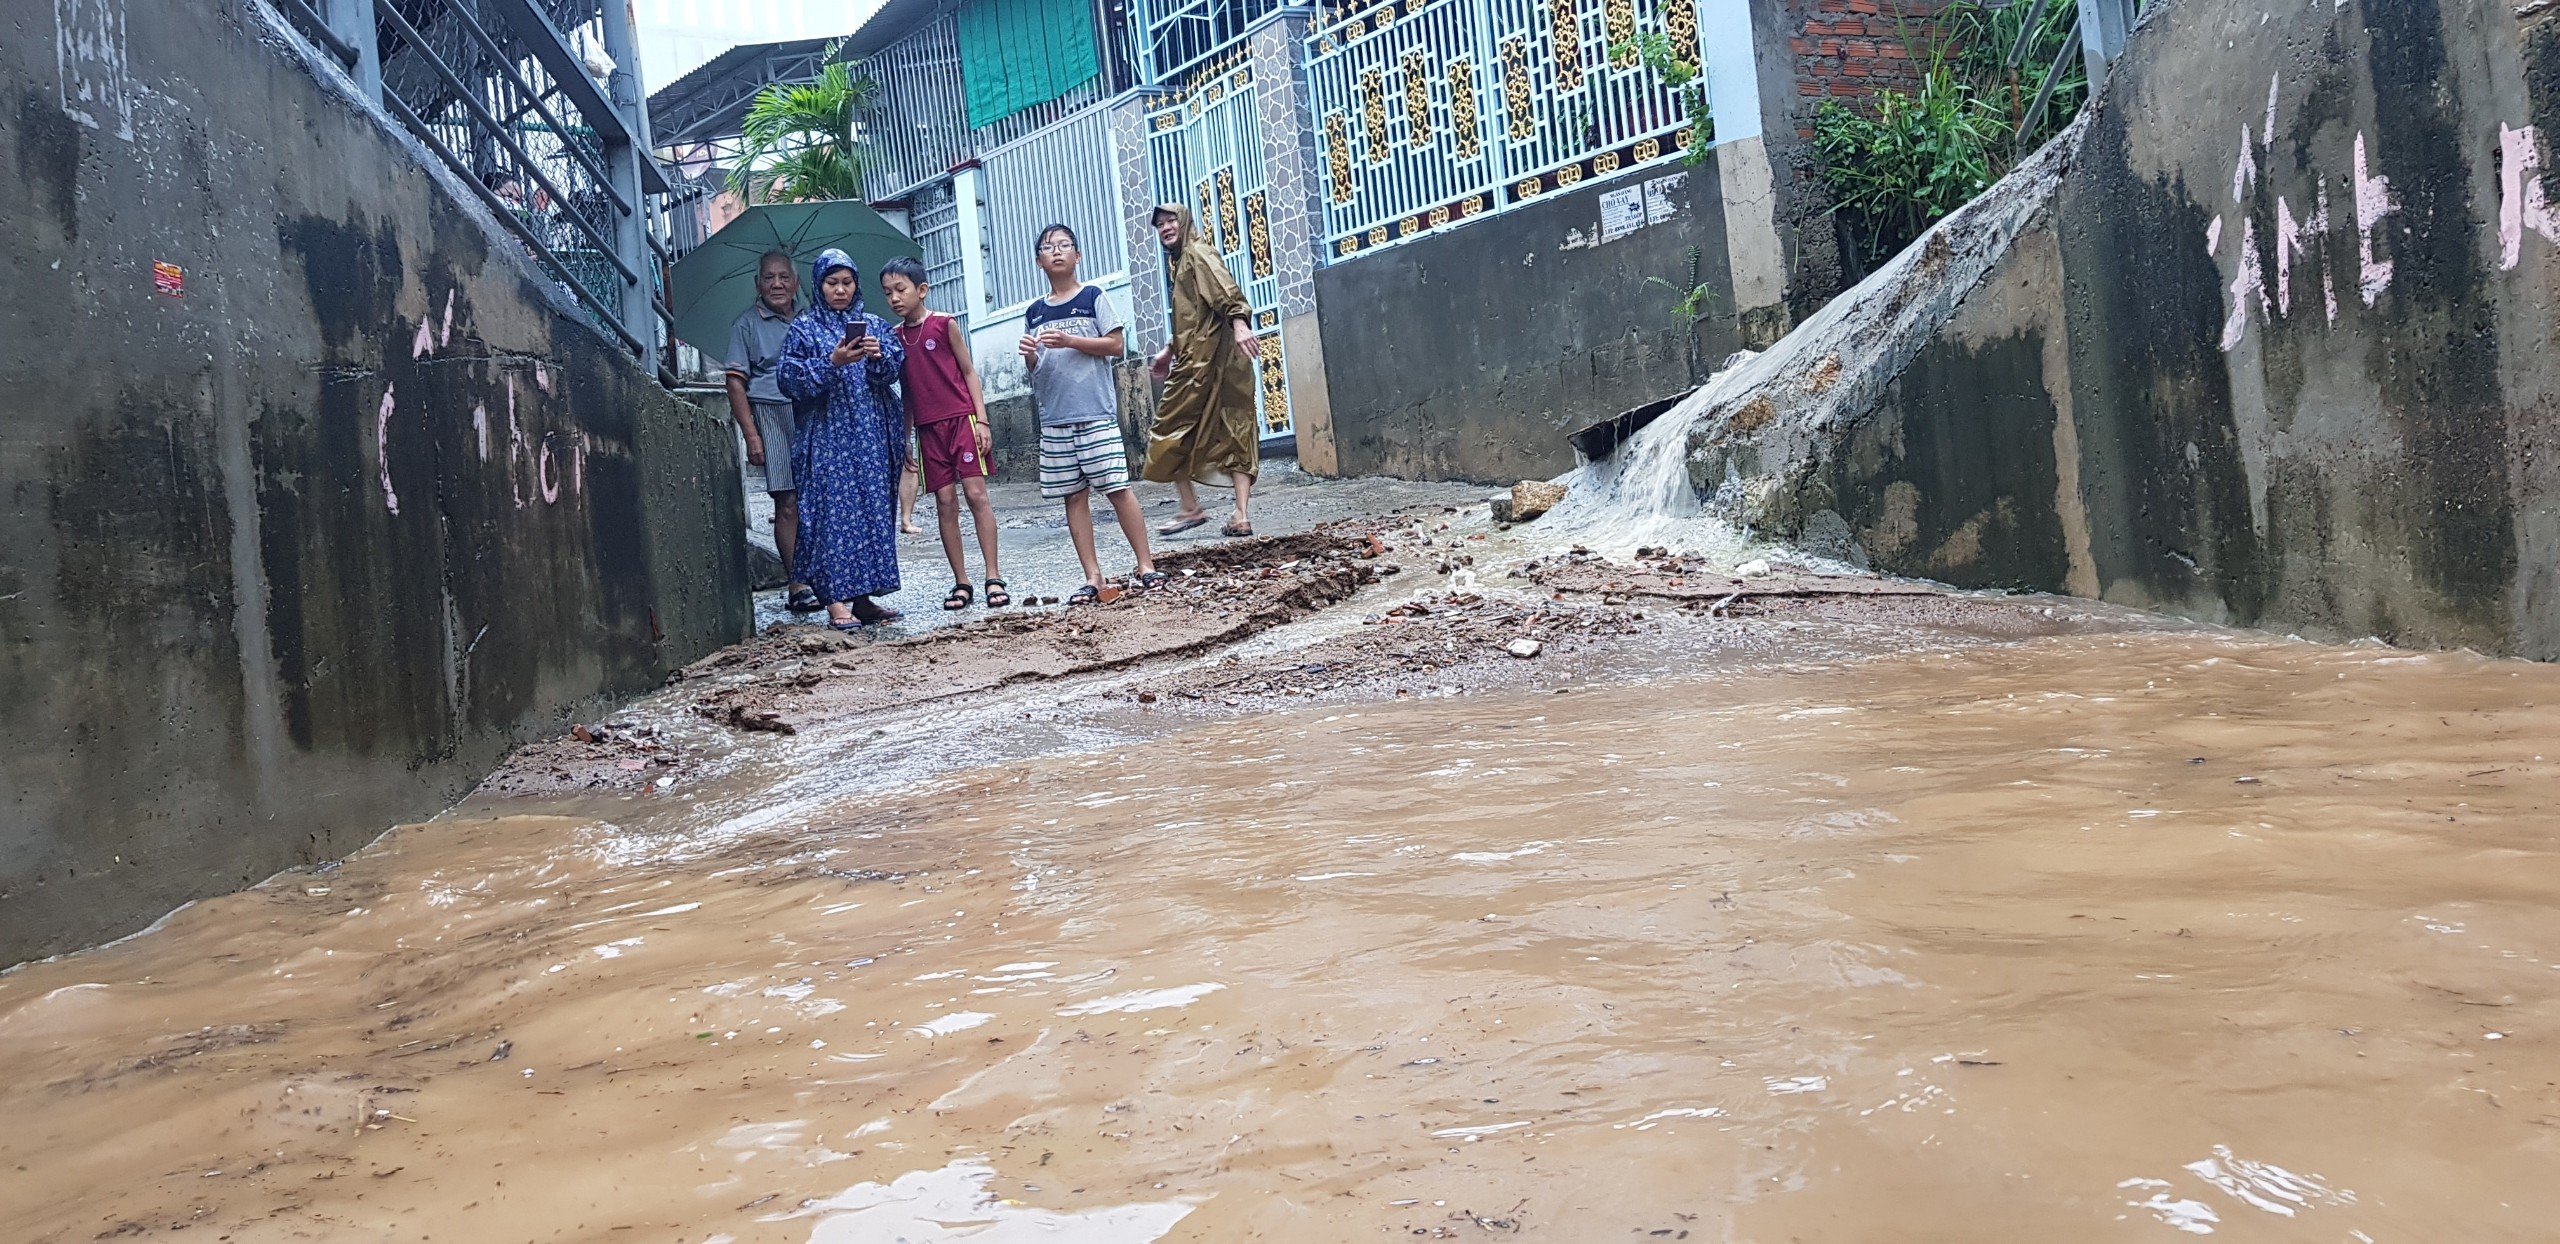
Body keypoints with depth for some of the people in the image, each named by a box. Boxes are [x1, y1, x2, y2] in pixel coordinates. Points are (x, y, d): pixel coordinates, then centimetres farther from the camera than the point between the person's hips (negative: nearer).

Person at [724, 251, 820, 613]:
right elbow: (736, 382, -1)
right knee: (788, 504, -6)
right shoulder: (748, 323, 3)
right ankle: (797, 587, -5)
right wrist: (751, 435, -9)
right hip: (773, 417, -4)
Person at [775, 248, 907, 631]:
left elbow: (897, 368, 7)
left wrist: (879, 356, -14)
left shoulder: (873, 324, 16)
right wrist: (832, 363, -16)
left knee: (874, 509, 3)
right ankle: (836, 601, -10)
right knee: (833, 510, -9)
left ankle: (864, 597, 9)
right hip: (827, 438, -4)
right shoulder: (804, 329, 5)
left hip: (873, 436, 4)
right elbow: (789, 379, -5)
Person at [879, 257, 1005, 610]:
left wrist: (981, 420, -6)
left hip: (961, 418, -4)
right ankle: (961, 582, 7)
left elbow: (968, 371, 1)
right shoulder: (895, 337, 10)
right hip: (928, 428, 4)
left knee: (976, 494, -8)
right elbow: (906, 390, 16)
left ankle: (994, 578, -7)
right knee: (945, 503, 3)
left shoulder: (944, 324, -1)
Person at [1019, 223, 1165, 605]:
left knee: (1117, 487, -6)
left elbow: (1116, 346, -4)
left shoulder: (1093, 298, 3)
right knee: (1074, 495, 4)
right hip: (1054, 417, 4)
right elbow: (1034, 368, 17)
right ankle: (1092, 577, 8)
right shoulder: (1034, 312, 14)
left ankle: (1146, 565, 2)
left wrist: (1069, 341, -14)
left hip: (1096, 412, -4)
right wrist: (1029, 355, -6)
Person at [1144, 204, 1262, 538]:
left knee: (1168, 434, -1)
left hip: (1204, 359, -9)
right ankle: (1242, 516, -1)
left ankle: (1191, 508, 1)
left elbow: (1225, 288, -21)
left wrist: (1239, 322, -36)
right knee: (1233, 434, 1)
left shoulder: (1197, 253, -4)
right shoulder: (1179, 260, 24)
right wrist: (1169, 350, 32)